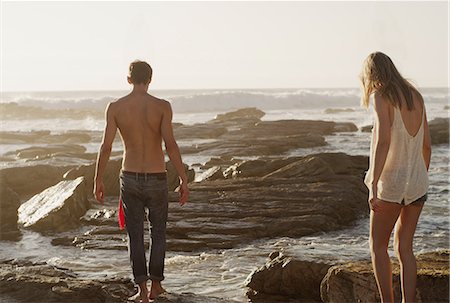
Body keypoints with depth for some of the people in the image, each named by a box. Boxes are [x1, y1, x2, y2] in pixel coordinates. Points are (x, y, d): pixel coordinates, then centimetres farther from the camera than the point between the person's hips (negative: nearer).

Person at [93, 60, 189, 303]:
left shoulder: (115, 107, -3)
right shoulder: (162, 106, -8)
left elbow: (106, 147, -6)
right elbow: (170, 145, -16)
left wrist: (98, 180, 4)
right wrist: (184, 180, -12)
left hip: (129, 179, 1)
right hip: (156, 180, -1)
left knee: (135, 235, 11)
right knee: (158, 232, 18)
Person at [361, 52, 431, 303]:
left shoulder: (381, 96, -10)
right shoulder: (415, 96, 10)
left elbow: (383, 140, -23)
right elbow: (427, 144, 14)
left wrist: (373, 184, -27)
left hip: (391, 181, -6)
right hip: (417, 181, 6)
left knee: (378, 246, 9)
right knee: (404, 247, 13)